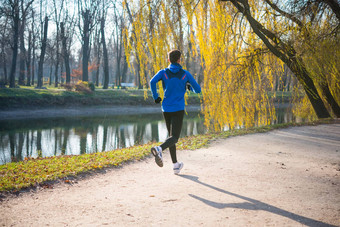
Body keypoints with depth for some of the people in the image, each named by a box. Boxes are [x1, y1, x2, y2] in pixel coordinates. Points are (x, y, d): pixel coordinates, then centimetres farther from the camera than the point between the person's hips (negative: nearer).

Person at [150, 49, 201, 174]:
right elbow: (198, 90, 4)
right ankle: (159, 149, -42)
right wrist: (189, 87, 25)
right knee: (174, 137, -10)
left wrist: (155, 96, -3)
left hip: (166, 109, 4)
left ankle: (175, 165, 20)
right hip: (178, 109, -3)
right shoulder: (185, 74, 0)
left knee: (172, 135, 16)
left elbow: (152, 81, -16)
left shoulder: (163, 72, 3)